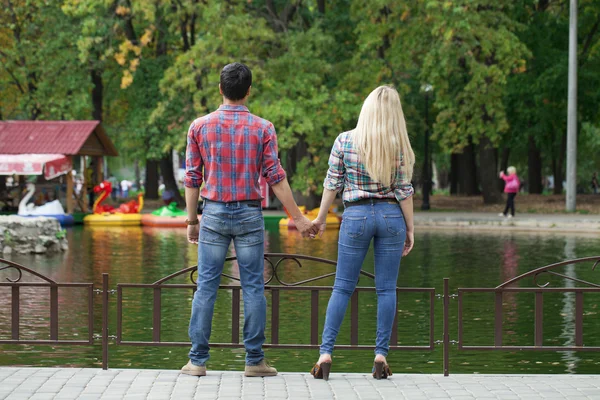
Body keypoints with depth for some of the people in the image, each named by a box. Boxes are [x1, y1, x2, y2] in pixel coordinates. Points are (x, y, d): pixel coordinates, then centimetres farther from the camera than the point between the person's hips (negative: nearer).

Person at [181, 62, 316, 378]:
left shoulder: (200, 126, 1)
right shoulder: (262, 128, -2)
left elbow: (192, 178, 2)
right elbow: (275, 177, -5)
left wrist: (192, 220, 11)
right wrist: (298, 218, 1)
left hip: (214, 213, 1)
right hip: (249, 214, -1)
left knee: (206, 286, 4)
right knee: (253, 287, 4)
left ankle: (198, 360, 3)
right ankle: (255, 360, 4)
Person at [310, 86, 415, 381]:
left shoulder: (344, 141, -3)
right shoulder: (398, 146, -3)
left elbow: (332, 183, 1)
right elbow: (403, 191, -2)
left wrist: (321, 217, 12)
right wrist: (410, 228, 6)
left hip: (356, 216, 0)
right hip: (391, 215, 0)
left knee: (342, 287, 5)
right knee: (386, 288, 5)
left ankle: (326, 353, -2)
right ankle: (381, 355, 2)